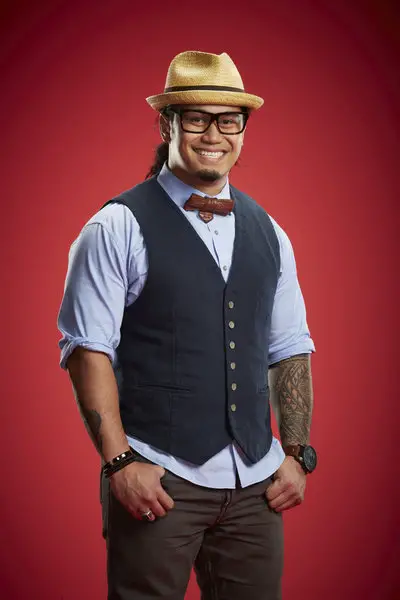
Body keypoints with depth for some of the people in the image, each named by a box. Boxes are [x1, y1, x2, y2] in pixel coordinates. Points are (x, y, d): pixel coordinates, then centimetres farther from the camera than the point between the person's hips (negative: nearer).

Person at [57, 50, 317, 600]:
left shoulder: (267, 234, 13)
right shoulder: (118, 228, -4)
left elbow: (291, 350, 14)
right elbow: (89, 351, -9)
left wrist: (297, 453, 5)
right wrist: (120, 462, -15)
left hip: (256, 483, 5)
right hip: (158, 480, -5)